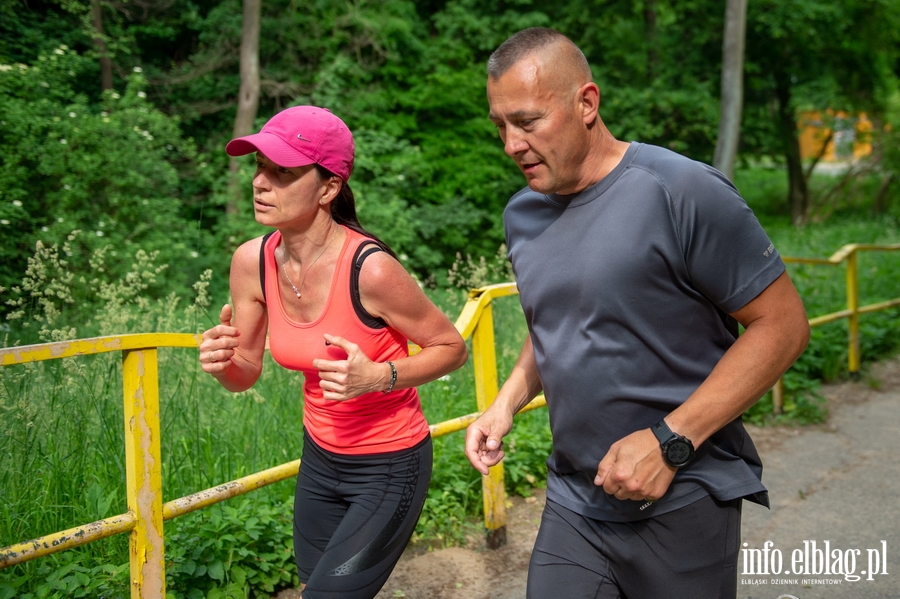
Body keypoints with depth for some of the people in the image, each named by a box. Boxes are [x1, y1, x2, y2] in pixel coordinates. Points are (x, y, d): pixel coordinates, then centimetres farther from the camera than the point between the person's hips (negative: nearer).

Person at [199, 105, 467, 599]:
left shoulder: (370, 269, -27)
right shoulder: (252, 262, -10)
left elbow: (451, 348, -13)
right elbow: (246, 373, 2)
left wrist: (380, 377, -29)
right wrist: (222, 362, -20)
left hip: (389, 467, -6)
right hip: (320, 458, 6)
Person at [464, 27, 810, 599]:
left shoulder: (682, 191, -16)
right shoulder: (523, 214, 5)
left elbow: (783, 324, -14)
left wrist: (670, 442, -20)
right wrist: (507, 402, 1)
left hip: (682, 505, -5)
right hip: (573, 503, 5)